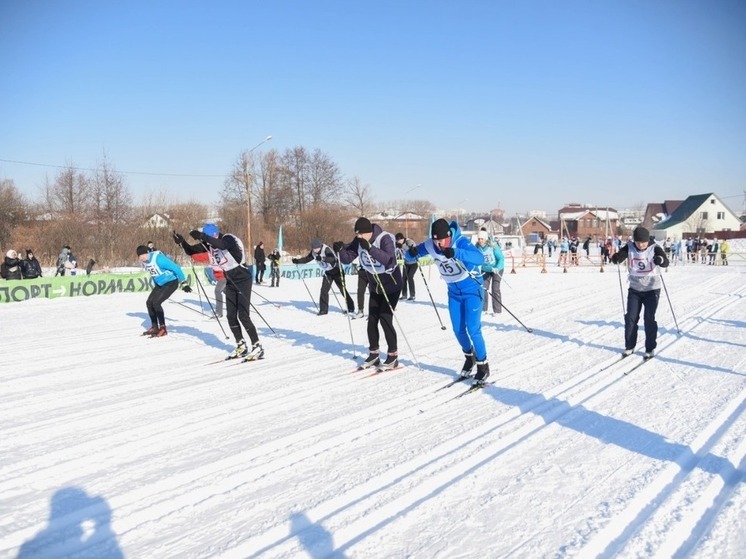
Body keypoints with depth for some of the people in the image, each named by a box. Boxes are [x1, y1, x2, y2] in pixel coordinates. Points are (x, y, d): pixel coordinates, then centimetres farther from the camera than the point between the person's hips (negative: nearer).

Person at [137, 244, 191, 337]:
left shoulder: (158, 258, -28)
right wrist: (155, 287, 24)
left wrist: (184, 283, -20)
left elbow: (176, 268, -24)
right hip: (160, 284, 8)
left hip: (171, 282, -8)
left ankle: (163, 328, -7)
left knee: (156, 302, -19)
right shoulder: (145, 263, -1)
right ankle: (154, 327, 16)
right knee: (149, 303, 1)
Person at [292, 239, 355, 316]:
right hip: (328, 272, 6)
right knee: (324, 290, -6)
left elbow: (333, 259, -44)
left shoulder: (326, 249, -29)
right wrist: (297, 261, -8)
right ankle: (323, 309, 1)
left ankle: (351, 308, 13)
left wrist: (322, 258, -56)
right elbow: (307, 259, 5)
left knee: (342, 289, 0)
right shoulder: (313, 253, -7)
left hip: (336, 271, -6)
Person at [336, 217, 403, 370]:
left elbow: (388, 259, -41)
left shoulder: (385, 239, -25)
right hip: (375, 287, 6)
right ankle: (374, 355, 19)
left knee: (385, 319, -11)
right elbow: (347, 259, -7)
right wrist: (341, 249, -27)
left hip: (392, 287, -6)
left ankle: (393, 356, 2)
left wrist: (370, 248, -50)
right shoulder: (358, 241, -7)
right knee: (372, 320, 6)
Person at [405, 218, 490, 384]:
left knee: (473, 329, -9)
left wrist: (455, 253, -58)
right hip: (454, 292, 5)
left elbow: (479, 258, -43)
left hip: (472, 289, -5)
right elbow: (410, 256, -6)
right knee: (458, 330, 10)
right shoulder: (430, 245, -14)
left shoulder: (461, 241, -29)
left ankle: (483, 365, 9)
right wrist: (412, 253, -32)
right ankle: (469, 357, 36)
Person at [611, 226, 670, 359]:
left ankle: (650, 348, 8)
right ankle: (629, 346, 17)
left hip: (652, 289, -3)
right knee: (630, 318, 3)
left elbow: (666, 263, -27)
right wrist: (615, 258, -43)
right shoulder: (630, 248, -7)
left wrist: (660, 260, -50)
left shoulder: (654, 249, -14)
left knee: (649, 319, -4)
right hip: (634, 289, 3)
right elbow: (619, 256, -19)